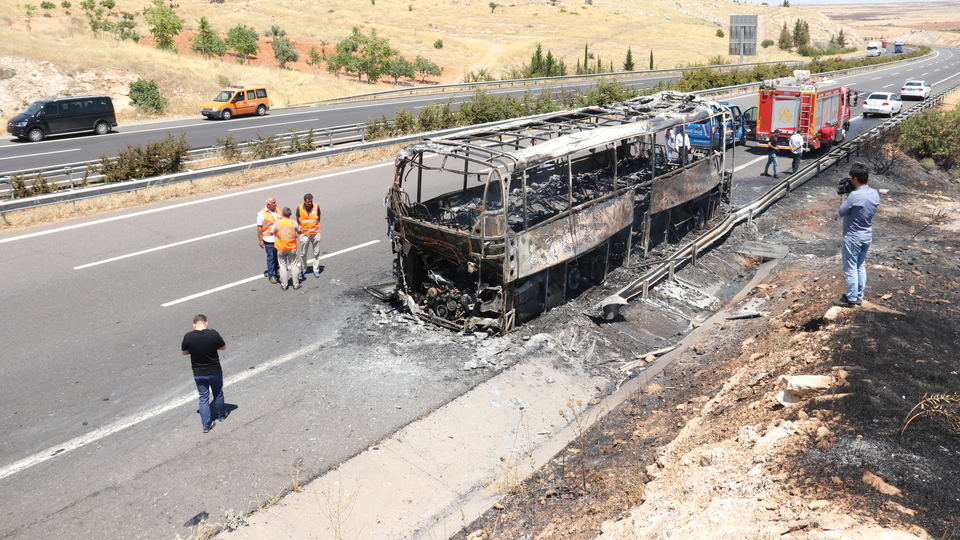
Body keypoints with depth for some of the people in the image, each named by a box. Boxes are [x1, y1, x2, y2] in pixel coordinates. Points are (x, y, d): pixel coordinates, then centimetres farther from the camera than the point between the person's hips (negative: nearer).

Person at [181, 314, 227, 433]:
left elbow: (183, 352, 2)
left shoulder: (188, 337, -13)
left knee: (203, 398, 13)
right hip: (215, 371, -1)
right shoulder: (213, 334, -18)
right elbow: (223, 347, -4)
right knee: (218, 394, 22)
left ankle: (206, 425, 15)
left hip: (198, 373, 1)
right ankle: (221, 415, 41)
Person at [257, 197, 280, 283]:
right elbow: (259, 228, -8)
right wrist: (260, 240, -10)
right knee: (271, 257, 0)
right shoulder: (262, 214, -9)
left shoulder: (277, 210, 7)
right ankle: (271, 275, 9)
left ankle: (276, 271, 27)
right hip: (269, 240, -5)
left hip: (279, 238, 5)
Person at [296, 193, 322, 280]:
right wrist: (299, 230, 1)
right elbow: (298, 220, 4)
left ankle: (316, 270, 18)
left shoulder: (316, 207, -6)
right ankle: (303, 269, 27)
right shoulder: (299, 208, -8)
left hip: (315, 233, 0)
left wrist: (315, 227, 1)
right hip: (304, 234, 0)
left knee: (316, 253, 7)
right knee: (303, 253, 10)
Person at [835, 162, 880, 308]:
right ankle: (859, 296, 29)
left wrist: (846, 197, -2)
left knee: (851, 270, 4)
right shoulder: (875, 194, -1)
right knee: (861, 267, 19)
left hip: (852, 238, -8)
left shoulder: (854, 196, -26)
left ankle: (851, 299, 13)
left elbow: (842, 212, -15)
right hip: (867, 236, 8)